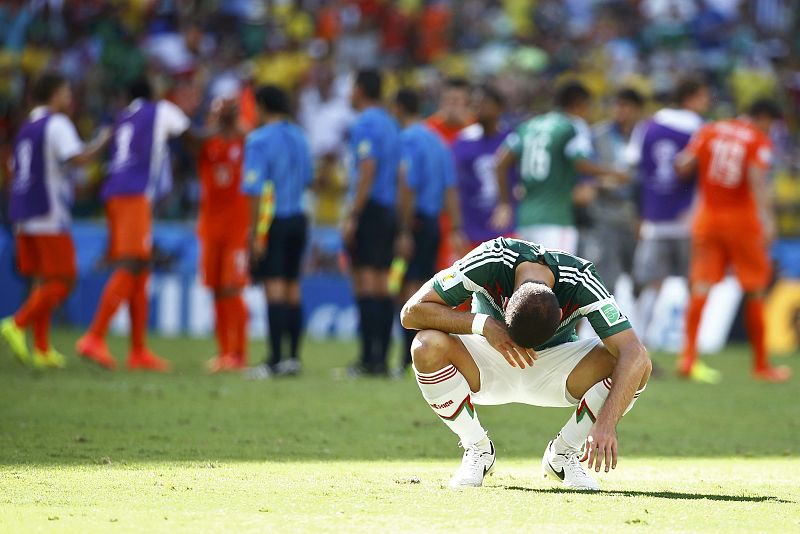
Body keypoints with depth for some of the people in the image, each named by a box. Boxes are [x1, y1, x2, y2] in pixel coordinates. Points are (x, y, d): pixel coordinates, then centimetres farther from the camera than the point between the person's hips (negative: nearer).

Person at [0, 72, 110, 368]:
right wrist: (103, 142, -9)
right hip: (49, 217, -8)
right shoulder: (57, 124, -8)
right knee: (63, 280, -4)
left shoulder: (26, 129, 17)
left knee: (42, 282, 11)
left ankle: (42, 349, 9)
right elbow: (78, 158, -22)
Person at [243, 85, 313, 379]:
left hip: (272, 221, -7)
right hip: (298, 219, 7)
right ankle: (293, 357, 12)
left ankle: (276, 360, -10)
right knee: (292, 289, 10)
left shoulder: (259, 140, -11)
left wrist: (255, 235, -14)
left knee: (274, 288, -8)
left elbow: (256, 190, -15)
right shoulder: (299, 137, 10)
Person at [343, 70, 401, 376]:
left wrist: (352, 216, -17)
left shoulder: (364, 124, -10)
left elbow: (368, 171, -17)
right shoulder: (391, 124, 16)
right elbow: (399, 174, 17)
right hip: (389, 210, 8)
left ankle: (370, 357, -12)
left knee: (365, 282, -8)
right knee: (382, 286, 8)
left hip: (369, 209, -8)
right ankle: (381, 357, 7)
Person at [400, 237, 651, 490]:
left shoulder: (581, 282, -31)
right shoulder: (488, 261, -32)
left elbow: (634, 354, -36)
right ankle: (478, 449, -10)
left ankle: (563, 453, -6)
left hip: (555, 361, 0)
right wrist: (483, 324, -40)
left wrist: (606, 423, -48)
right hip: (489, 360, 0)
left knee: (637, 366, -28)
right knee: (427, 347, -34)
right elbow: (411, 312, -29)